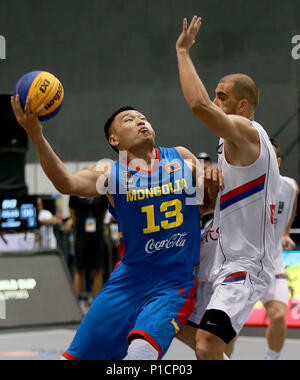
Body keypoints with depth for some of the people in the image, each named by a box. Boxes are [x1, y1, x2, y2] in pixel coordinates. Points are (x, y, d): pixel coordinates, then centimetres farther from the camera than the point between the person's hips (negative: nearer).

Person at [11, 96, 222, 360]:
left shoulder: (182, 158, 6)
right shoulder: (111, 173, -1)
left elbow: (207, 206, 19)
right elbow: (67, 184, -21)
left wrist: (212, 187, -7)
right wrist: (36, 135, -35)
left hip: (175, 282, -1)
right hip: (129, 278, 1)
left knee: (142, 350, -27)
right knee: (79, 355, 3)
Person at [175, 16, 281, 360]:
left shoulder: (245, 131, -13)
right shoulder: (242, 141, 18)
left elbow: (199, 103, -31)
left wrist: (183, 51, -19)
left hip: (243, 264, -11)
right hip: (221, 258, 11)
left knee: (207, 343, -24)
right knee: (185, 330, 19)